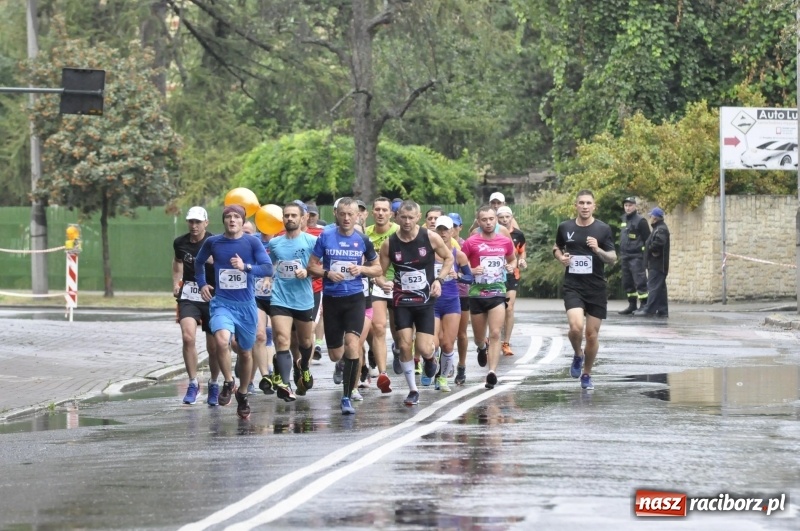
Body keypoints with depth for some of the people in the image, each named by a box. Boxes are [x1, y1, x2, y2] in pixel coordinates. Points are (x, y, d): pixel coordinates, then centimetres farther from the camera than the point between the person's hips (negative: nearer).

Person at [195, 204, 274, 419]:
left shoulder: (252, 242, -4)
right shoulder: (213, 242, 1)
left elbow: (268, 269, -13)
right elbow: (198, 263, 21)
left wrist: (245, 267, -26)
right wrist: (202, 284, 11)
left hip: (246, 305, 1)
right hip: (222, 303, -1)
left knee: (246, 352, 12)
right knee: (222, 340, -28)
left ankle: (242, 395, 32)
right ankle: (228, 383, -7)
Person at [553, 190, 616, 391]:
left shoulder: (603, 229, -2)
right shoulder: (565, 227, 3)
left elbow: (612, 258, -1)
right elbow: (557, 247, 22)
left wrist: (598, 250, -20)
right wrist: (561, 257, 0)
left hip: (596, 289, 0)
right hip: (573, 287, 0)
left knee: (591, 334, 5)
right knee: (576, 326, -22)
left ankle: (586, 374, 25)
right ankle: (577, 355, 10)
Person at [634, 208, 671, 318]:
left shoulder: (661, 229, -15)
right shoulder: (659, 228, 19)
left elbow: (659, 242, -31)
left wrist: (651, 249, -16)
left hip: (657, 264, -11)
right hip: (657, 264, 11)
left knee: (654, 287, -11)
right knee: (660, 287, 11)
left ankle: (649, 309, -13)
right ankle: (662, 310, 14)